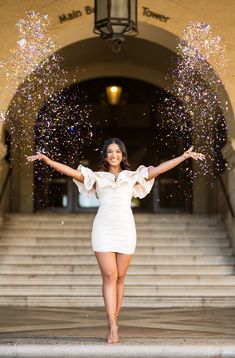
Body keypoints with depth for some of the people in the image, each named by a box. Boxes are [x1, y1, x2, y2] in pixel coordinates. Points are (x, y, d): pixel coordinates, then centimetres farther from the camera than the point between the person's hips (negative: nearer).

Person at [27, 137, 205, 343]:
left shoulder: (133, 176, 16)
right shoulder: (97, 177, 14)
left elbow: (159, 169, 11)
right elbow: (72, 172, 5)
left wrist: (185, 156, 4)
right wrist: (47, 160, -8)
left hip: (125, 228, 1)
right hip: (103, 229, -1)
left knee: (119, 278, 3)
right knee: (109, 276, -9)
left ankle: (114, 322, 10)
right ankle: (112, 326, -13)